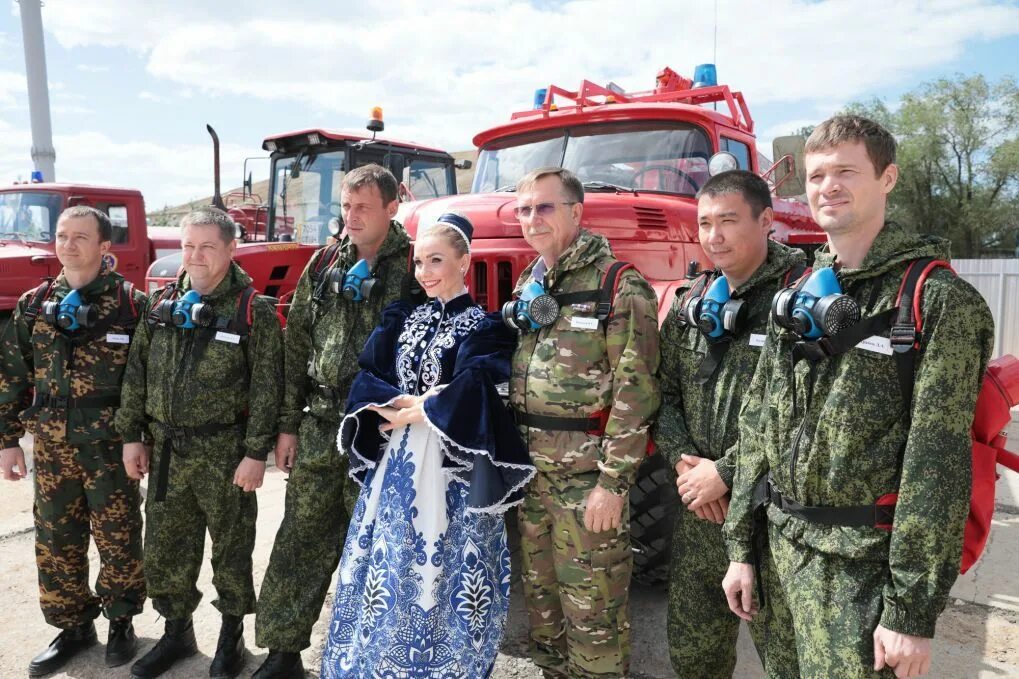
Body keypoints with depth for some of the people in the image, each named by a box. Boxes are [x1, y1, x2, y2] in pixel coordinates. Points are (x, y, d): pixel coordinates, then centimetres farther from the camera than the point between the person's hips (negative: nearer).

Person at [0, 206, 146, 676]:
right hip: (51, 445, 4)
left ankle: (120, 621, 27)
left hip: (110, 444, -4)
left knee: (119, 539, 6)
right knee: (56, 541, 12)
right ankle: (74, 626, 30)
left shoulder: (130, 303, -6)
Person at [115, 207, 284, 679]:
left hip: (225, 451, -4)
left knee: (231, 546, 9)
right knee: (164, 546, 14)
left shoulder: (254, 311, -8)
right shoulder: (160, 304, 7)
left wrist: (256, 452, -14)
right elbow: (137, 373, 10)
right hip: (166, 449, 5)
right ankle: (176, 630, 34)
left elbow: (267, 387, -11)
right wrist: (132, 435, 7)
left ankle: (232, 633, 29)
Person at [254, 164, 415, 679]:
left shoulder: (414, 268, -5)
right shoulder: (324, 265, 7)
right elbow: (296, 346, 9)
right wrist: (288, 424, 7)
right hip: (319, 428, 4)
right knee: (300, 542, 11)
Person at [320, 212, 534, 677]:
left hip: (449, 471, -5)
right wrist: (398, 403, -14)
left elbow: (469, 398, -19)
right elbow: (367, 378, 3)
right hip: (397, 464, 5)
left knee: (439, 571, 3)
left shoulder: (484, 328, -6)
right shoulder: (403, 319, 10)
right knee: (387, 568, 14)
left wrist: (417, 412, -11)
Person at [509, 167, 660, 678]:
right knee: (540, 597, 20)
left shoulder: (620, 286, -11)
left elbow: (635, 392, -16)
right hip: (531, 472, 7)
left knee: (592, 610, 4)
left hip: (587, 477, -7)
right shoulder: (527, 286, 11)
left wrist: (613, 483, -18)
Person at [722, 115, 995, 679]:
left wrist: (912, 611, -17)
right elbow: (757, 426, 8)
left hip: (866, 565, -6)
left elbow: (938, 460, -16)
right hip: (786, 548, 6)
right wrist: (741, 547, 7)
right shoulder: (796, 299, 7)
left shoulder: (936, 300, -11)